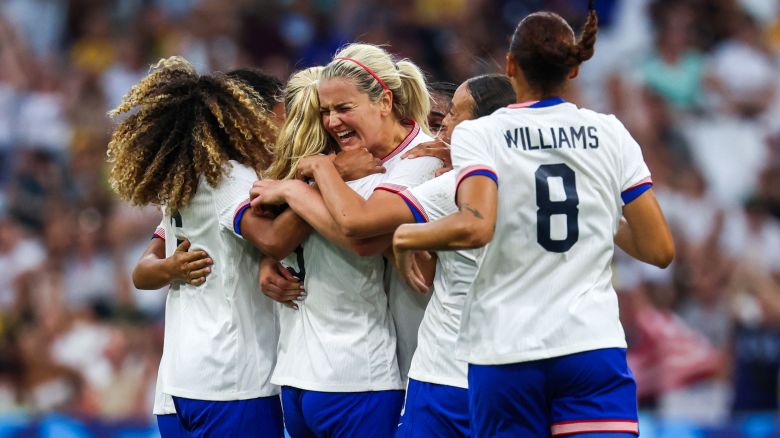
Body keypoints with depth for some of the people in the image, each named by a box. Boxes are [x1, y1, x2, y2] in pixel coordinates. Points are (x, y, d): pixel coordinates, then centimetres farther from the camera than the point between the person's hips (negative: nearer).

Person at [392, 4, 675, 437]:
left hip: (504, 352, -1)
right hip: (593, 344, 1)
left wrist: (406, 236, -1)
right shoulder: (609, 133, 7)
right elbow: (660, 249, 6)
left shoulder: (477, 135, -1)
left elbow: (474, 226, -19)